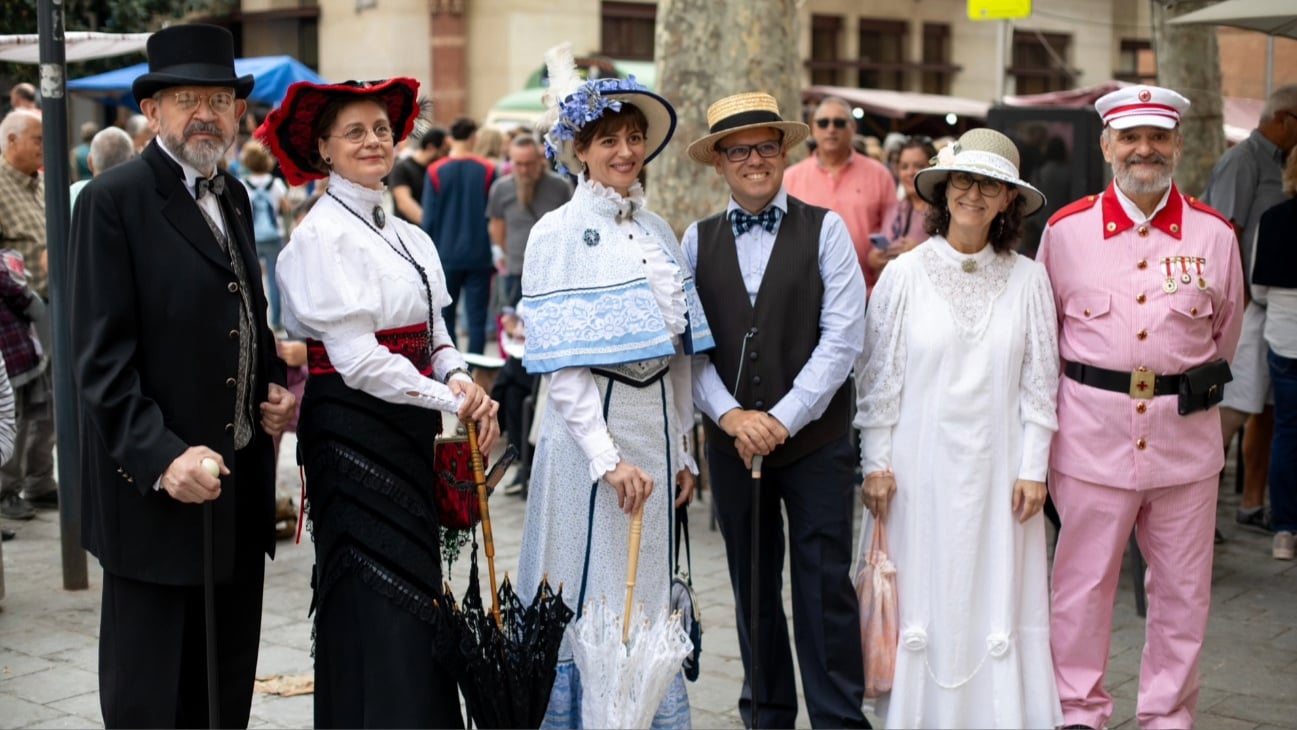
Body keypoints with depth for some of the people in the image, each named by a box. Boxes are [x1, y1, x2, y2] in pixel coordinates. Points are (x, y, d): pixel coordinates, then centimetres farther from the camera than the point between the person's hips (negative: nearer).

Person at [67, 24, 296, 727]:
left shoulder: (233, 196, 14)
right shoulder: (113, 200, -10)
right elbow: (101, 357, -15)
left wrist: (274, 385, 6)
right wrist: (161, 457, -24)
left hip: (240, 482, 7)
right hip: (158, 487, -7)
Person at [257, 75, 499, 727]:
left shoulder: (410, 238, 14)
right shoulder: (323, 234, -11)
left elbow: (434, 337, 13)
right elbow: (358, 359, -17)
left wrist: (466, 383, -9)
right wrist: (452, 400, -14)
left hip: (406, 431, 8)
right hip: (353, 429, -8)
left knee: (413, 595, 11)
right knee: (376, 606, -4)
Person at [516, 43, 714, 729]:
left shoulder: (657, 231, 10)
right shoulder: (559, 233, -8)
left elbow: (679, 353, 14)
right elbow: (563, 363, -13)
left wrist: (681, 451, 13)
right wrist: (608, 457, -19)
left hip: (657, 422, 6)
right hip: (590, 423, -6)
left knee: (650, 591, 13)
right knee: (592, 593, 1)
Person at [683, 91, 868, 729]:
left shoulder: (825, 229, -1)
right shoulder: (698, 240, 7)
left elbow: (842, 338, -8)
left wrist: (782, 419, -14)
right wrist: (731, 416, -13)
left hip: (816, 438, -3)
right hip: (732, 439, 3)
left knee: (825, 588, -2)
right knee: (752, 588, 12)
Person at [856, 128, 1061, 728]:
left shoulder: (1027, 280, 2)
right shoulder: (904, 275, -1)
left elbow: (1038, 383, 5)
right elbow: (877, 377, 2)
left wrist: (1033, 468, 0)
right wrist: (875, 463, -2)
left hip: (995, 469, 1)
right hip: (920, 466, -1)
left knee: (995, 595, 4)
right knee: (920, 597, 3)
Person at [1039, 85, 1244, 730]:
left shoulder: (1213, 234, 3)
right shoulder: (1066, 230, 0)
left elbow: (1224, 333, 16)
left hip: (1187, 434, 2)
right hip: (1093, 431, -1)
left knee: (1183, 588, 9)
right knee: (1083, 581, 6)